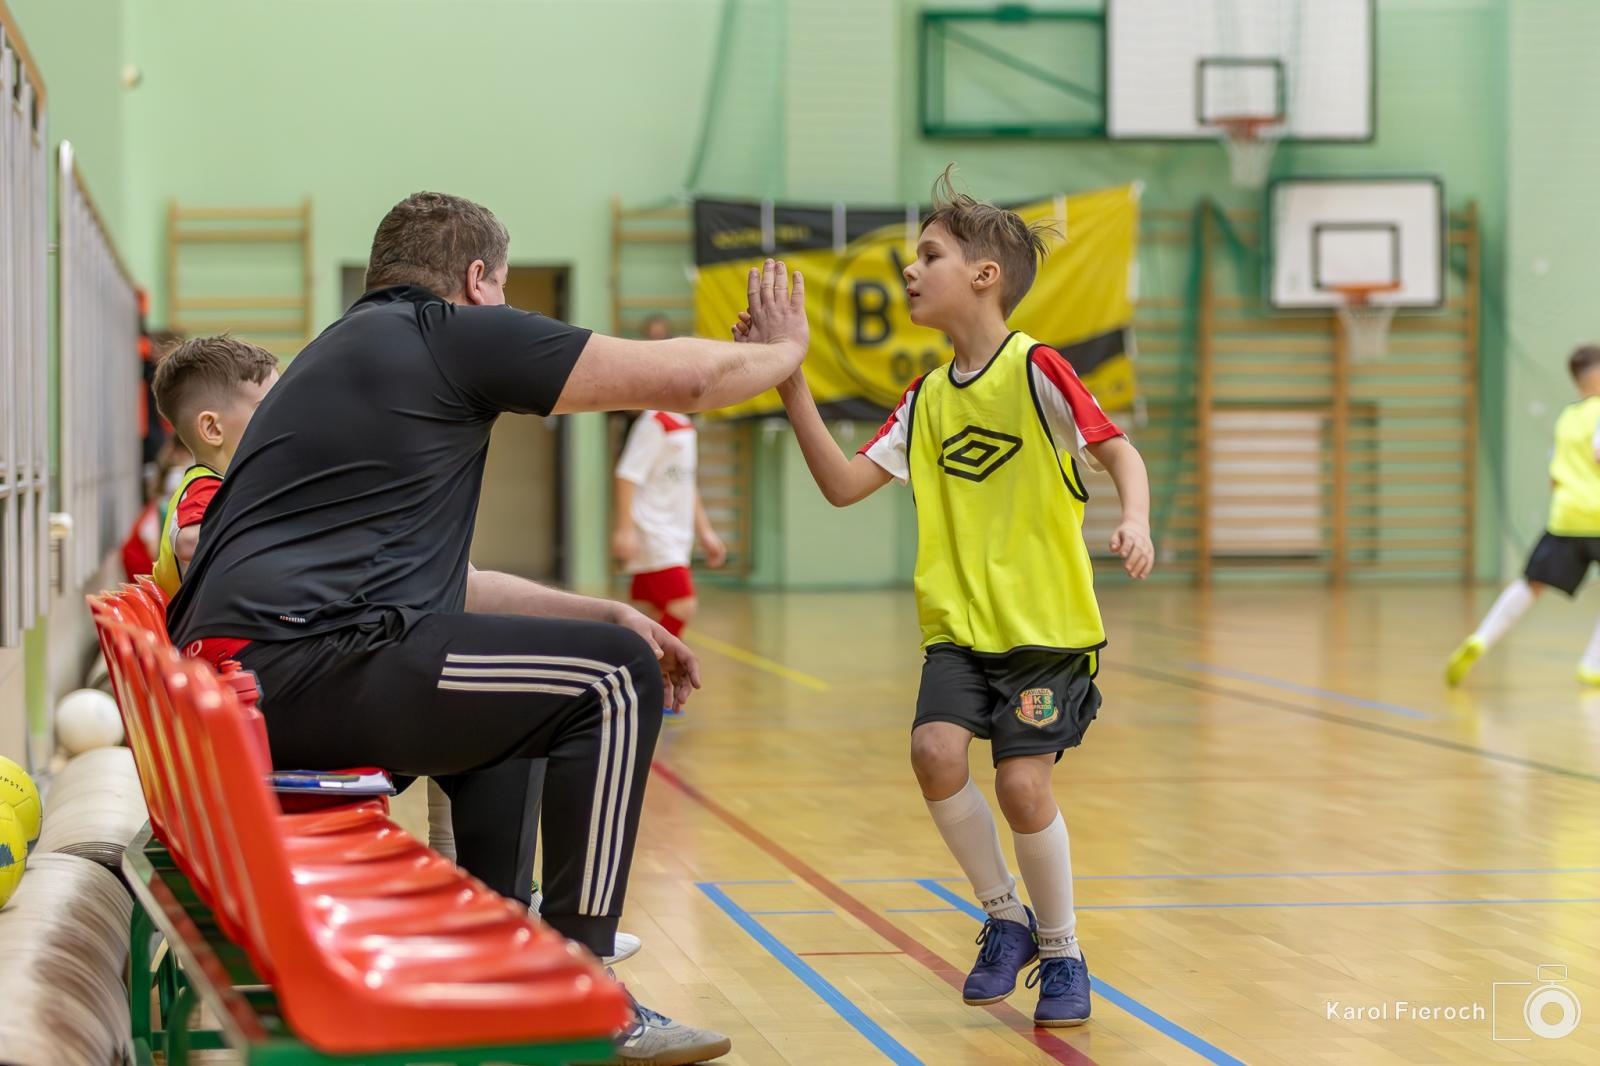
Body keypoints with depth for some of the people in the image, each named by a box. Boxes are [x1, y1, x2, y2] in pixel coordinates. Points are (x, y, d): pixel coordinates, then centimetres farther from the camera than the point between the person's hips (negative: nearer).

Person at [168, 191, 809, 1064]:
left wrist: (607, 616, 27)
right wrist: (783, 348, 22)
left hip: (236, 675, 10)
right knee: (614, 679, -4)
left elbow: (438, 582, 32)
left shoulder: (349, 348, 28)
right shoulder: (451, 331, 0)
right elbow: (686, 378, 0)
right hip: (302, 668, -10)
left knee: (512, 686, 31)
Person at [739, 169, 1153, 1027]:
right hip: (959, 621, 5)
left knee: (1021, 782, -12)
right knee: (935, 748, -17)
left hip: (1045, 621, -5)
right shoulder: (927, 397, 8)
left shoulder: (1036, 370, -9)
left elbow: (1119, 451, -11)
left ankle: (1062, 954, 11)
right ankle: (1007, 920, 5)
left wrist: (1134, 523, -31)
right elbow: (844, 485, 5)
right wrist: (789, 381, -1)